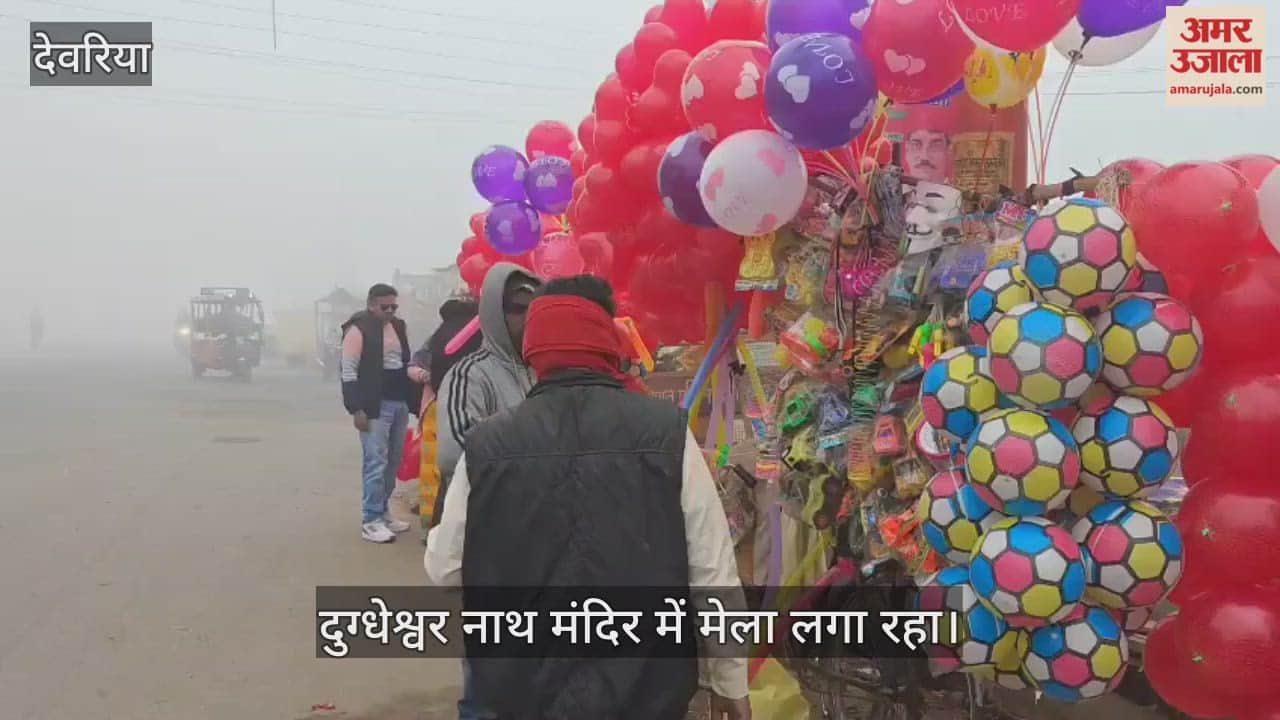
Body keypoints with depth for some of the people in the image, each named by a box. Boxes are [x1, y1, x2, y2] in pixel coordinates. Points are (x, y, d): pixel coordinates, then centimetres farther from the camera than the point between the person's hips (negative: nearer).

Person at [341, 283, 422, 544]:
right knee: (376, 461, -8)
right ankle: (371, 520, -2)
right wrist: (357, 409, -17)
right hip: (375, 405, -8)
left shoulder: (398, 326, 14)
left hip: (400, 402, 8)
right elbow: (349, 371, -12)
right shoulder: (358, 329, -9)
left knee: (393, 461, 13)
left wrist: (413, 399, 17)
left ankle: (382, 512, 24)